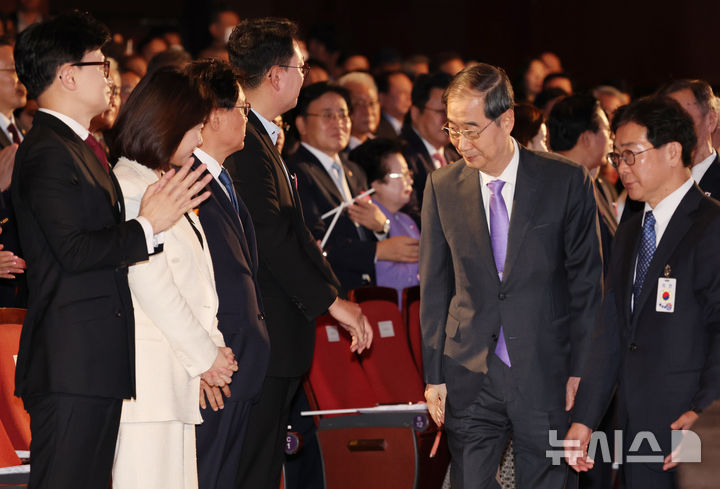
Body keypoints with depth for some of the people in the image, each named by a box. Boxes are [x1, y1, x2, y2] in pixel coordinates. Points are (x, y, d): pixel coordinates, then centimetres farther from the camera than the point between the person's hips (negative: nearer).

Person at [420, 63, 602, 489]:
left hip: (545, 375, -2)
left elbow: (586, 282, 0)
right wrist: (434, 375, 5)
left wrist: (581, 370, -3)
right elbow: (434, 288, 8)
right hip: (469, 381, 2)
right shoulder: (443, 188, 4)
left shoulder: (567, 181, -4)